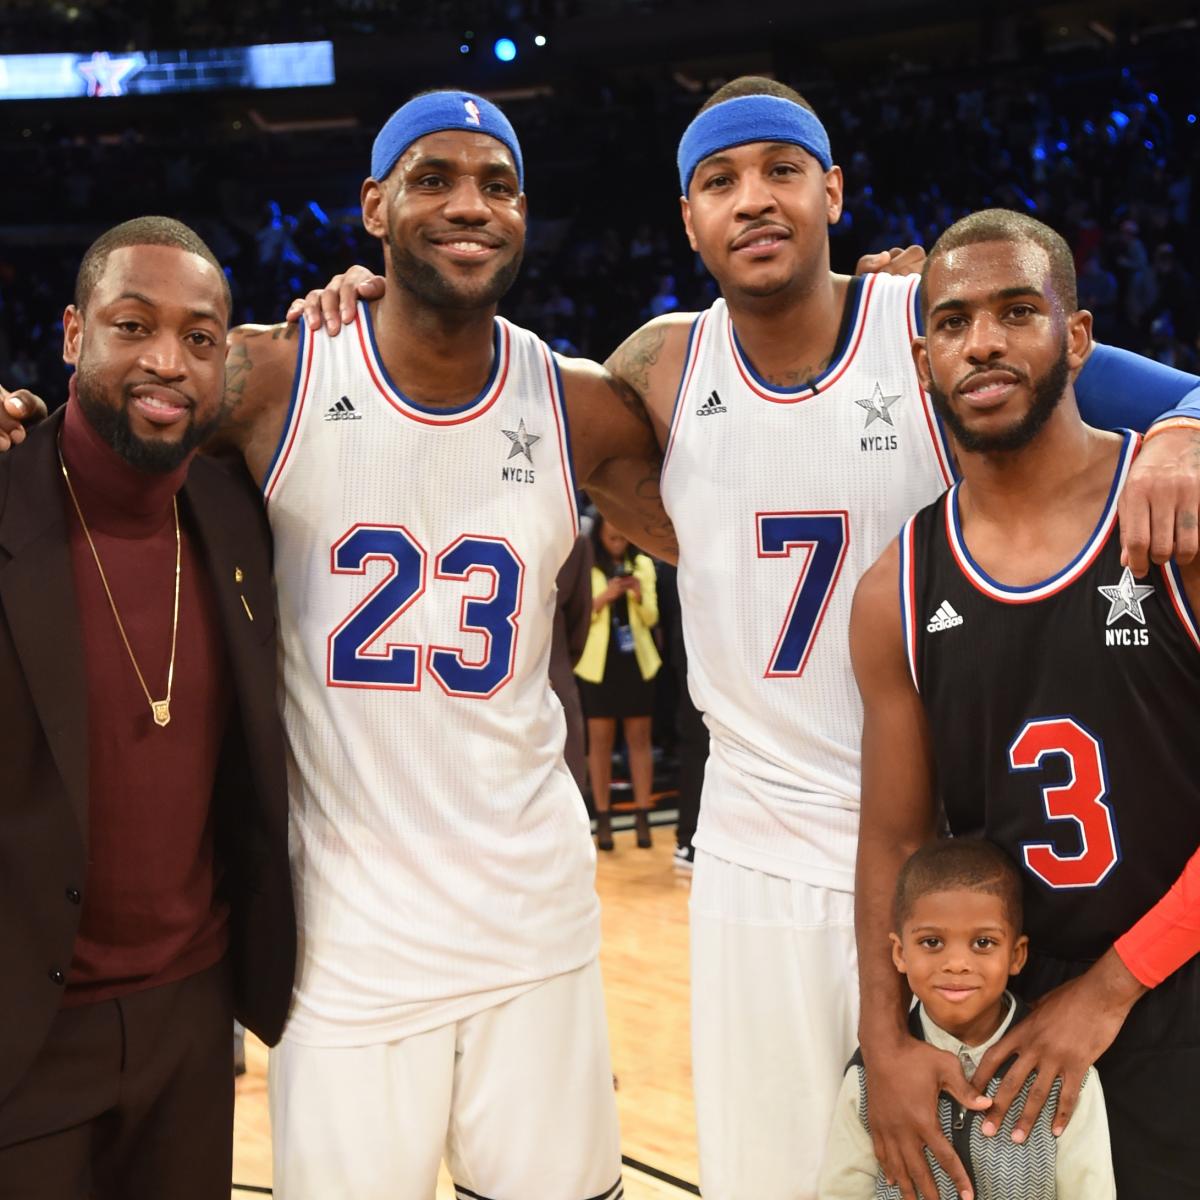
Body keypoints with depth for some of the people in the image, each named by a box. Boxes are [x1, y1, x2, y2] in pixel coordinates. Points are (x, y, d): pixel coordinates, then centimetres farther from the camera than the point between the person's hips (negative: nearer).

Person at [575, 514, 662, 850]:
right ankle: (603, 819, 6)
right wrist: (603, 598, -18)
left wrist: (639, 595, -13)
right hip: (599, 662, -2)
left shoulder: (643, 565, 6)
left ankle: (642, 817, 7)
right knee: (600, 740, 1)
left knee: (639, 739, 3)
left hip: (637, 661, 2)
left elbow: (651, 617, 6)